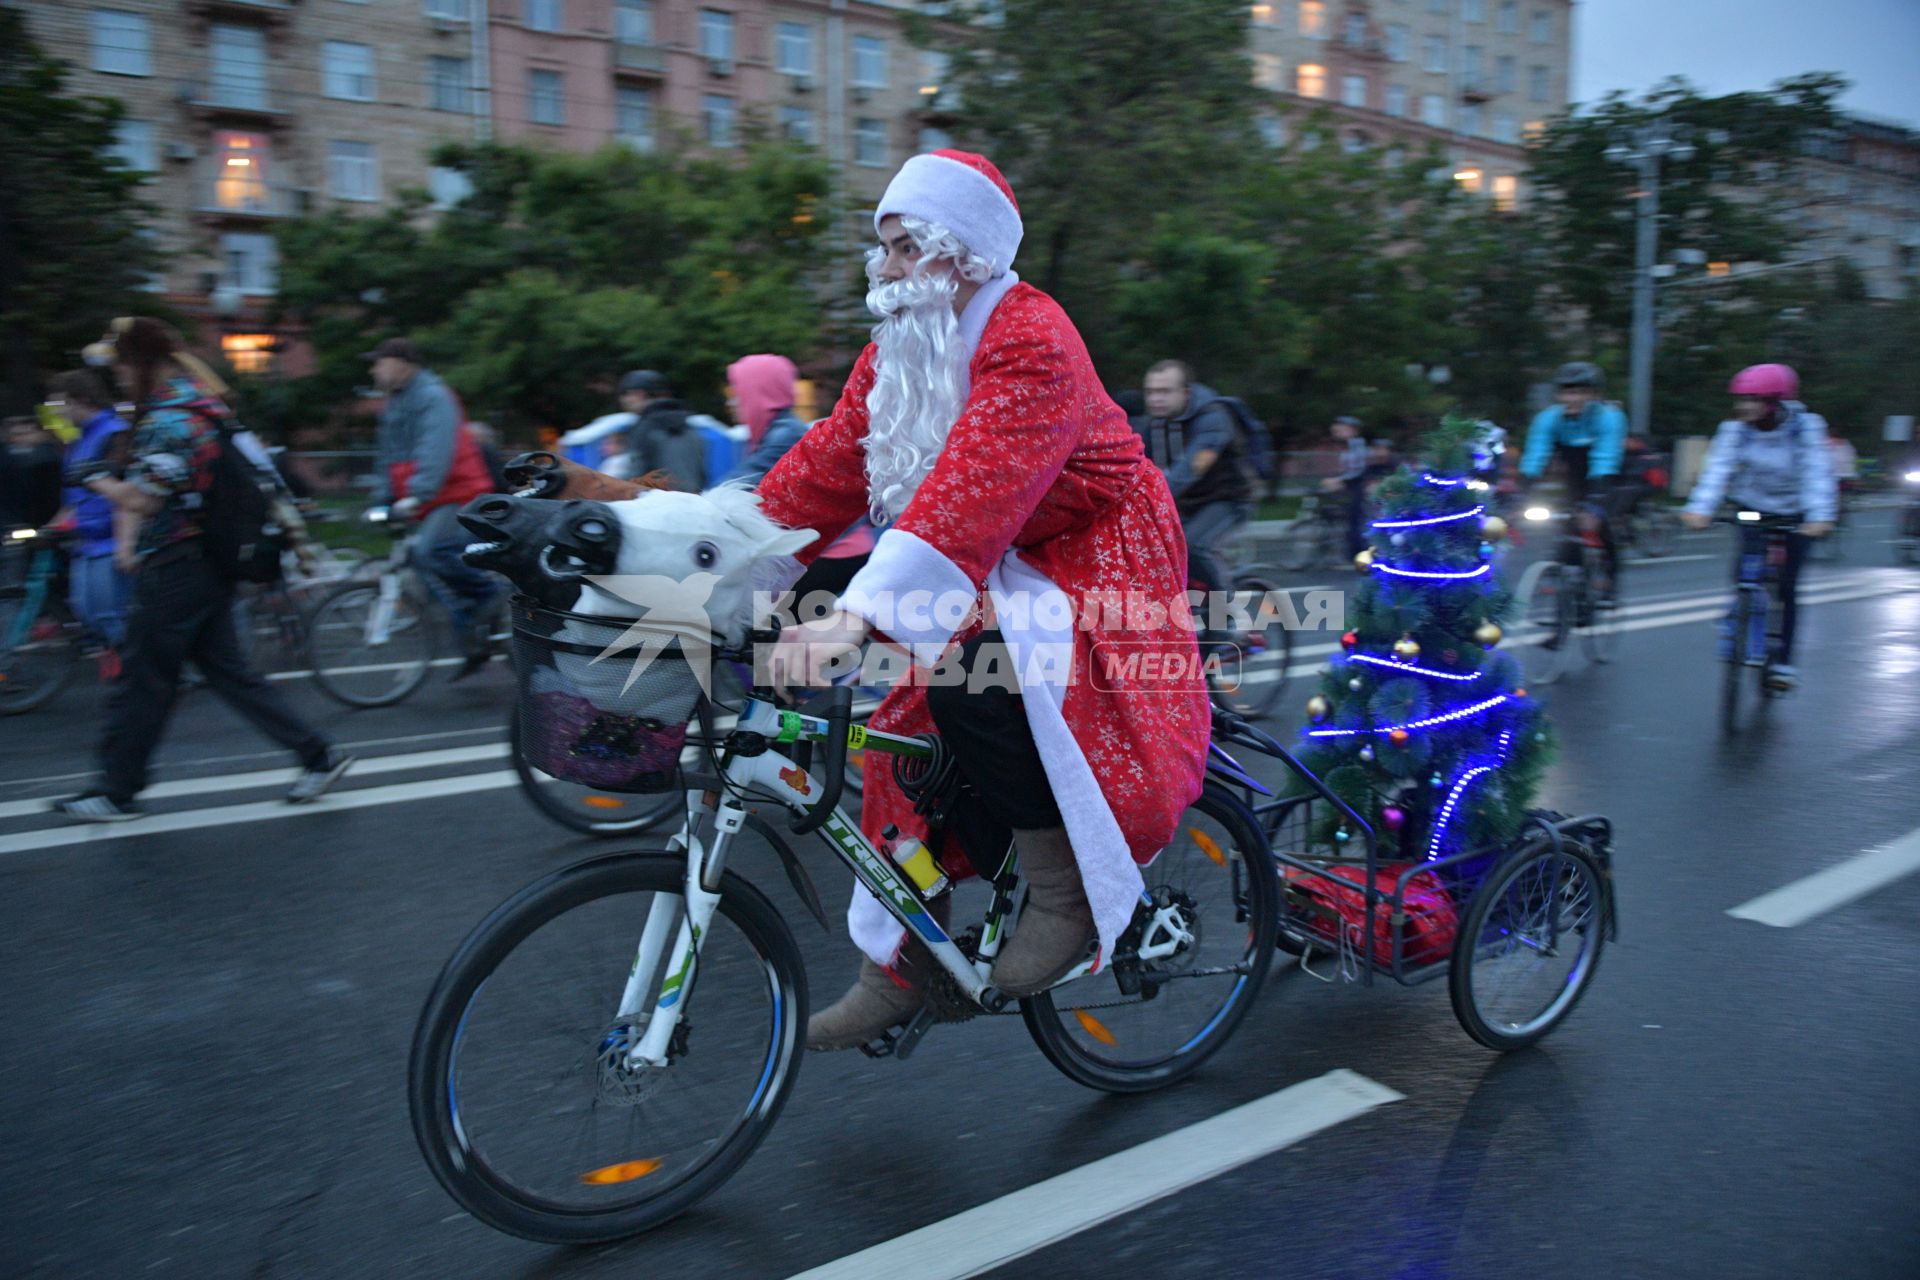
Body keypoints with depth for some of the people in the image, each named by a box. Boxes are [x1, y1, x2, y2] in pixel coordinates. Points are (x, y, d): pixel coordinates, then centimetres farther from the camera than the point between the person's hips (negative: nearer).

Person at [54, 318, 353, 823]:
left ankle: (117, 792, 15)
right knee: (227, 672, 12)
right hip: (208, 567, 9)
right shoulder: (205, 403, 12)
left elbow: (142, 499, -20)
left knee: (142, 680, 2)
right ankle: (319, 755, 10)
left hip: (175, 569, -9)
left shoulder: (167, 419, -18)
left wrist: (96, 479, -4)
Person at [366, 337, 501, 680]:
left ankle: (488, 589, -9)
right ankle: (474, 643, 12)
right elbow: (390, 460, 24)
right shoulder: (394, 405, 18)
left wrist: (417, 495, -34)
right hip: (432, 505, 10)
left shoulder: (432, 397, -11)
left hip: (458, 496, -9)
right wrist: (388, 502, 18)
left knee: (430, 552, -29)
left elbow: (435, 452, -25)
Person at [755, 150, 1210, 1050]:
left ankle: (1068, 897, -13)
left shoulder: (1032, 343, -23)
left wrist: (858, 616, -48)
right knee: (913, 740, -2)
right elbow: (823, 470, -2)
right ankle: (896, 969, 14)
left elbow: (972, 492, -38)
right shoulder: (895, 353, 4)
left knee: (968, 680, -32)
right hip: (1000, 571, 8)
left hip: (1090, 564, -8)